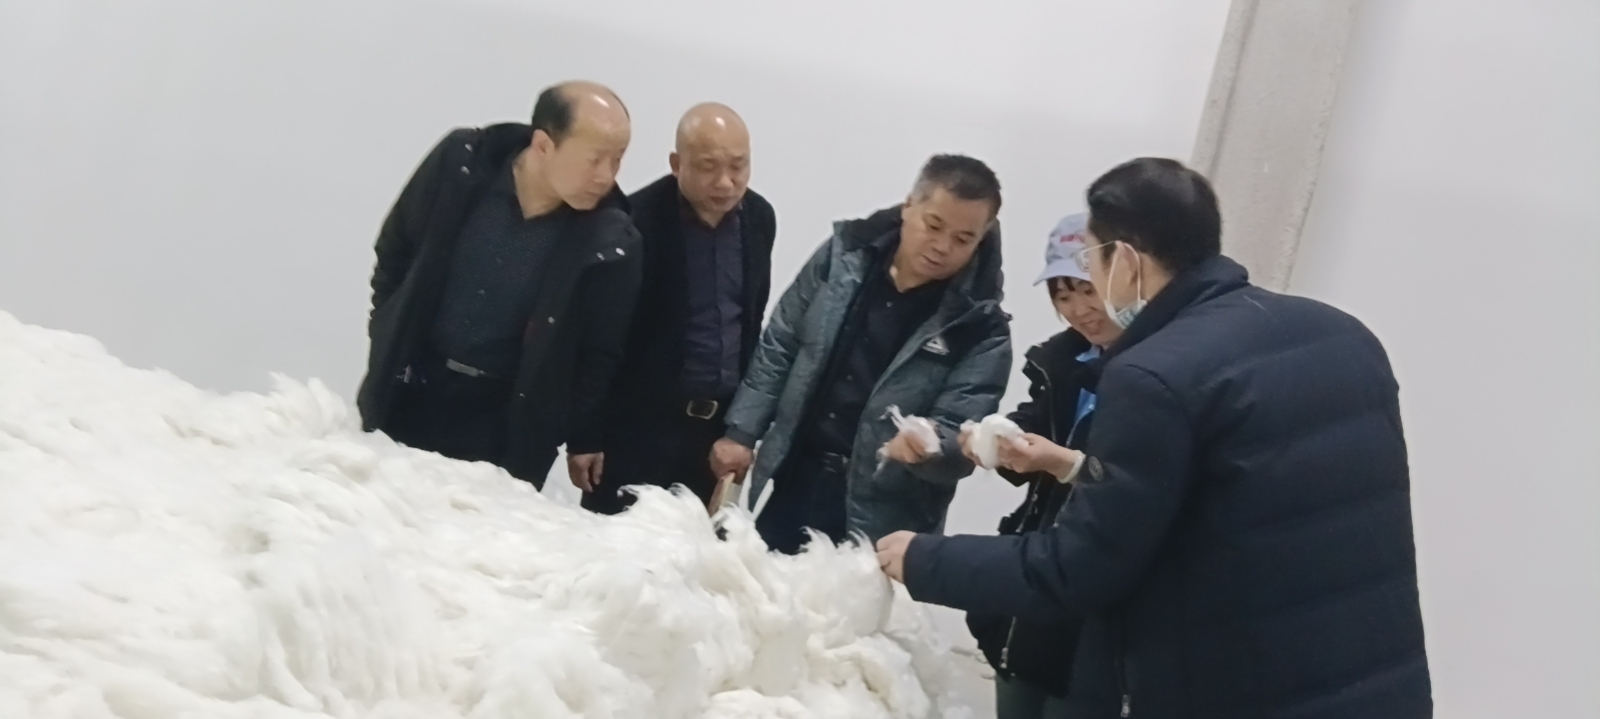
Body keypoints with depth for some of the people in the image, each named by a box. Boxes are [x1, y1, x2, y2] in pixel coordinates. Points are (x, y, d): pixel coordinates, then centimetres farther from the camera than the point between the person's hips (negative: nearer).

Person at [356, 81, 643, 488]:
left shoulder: (610, 244, -17)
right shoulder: (460, 164, -12)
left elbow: (599, 352, -5)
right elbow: (395, 252, 4)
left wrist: (584, 437, -1)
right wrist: (388, 332, 4)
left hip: (510, 419, -2)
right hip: (407, 390, 2)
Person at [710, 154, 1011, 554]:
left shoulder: (981, 329, -11)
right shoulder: (844, 255, -1)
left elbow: (963, 440, -14)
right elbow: (778, 350, 8)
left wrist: (930, 448, -36)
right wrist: (741, 432, 4)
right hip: (790, 482, 4)